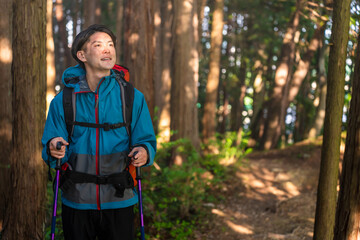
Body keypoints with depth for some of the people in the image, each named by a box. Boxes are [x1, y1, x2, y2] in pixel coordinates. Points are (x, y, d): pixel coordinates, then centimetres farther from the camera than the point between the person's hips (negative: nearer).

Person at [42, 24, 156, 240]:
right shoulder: (63, 101, 0)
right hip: (76, 203, 0)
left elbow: (146, 140, 2)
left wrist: (144, 152, -20)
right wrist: (54, 149, -22)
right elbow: (51, 149, 1)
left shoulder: (133, 98, 0)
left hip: (119, 201, 0)